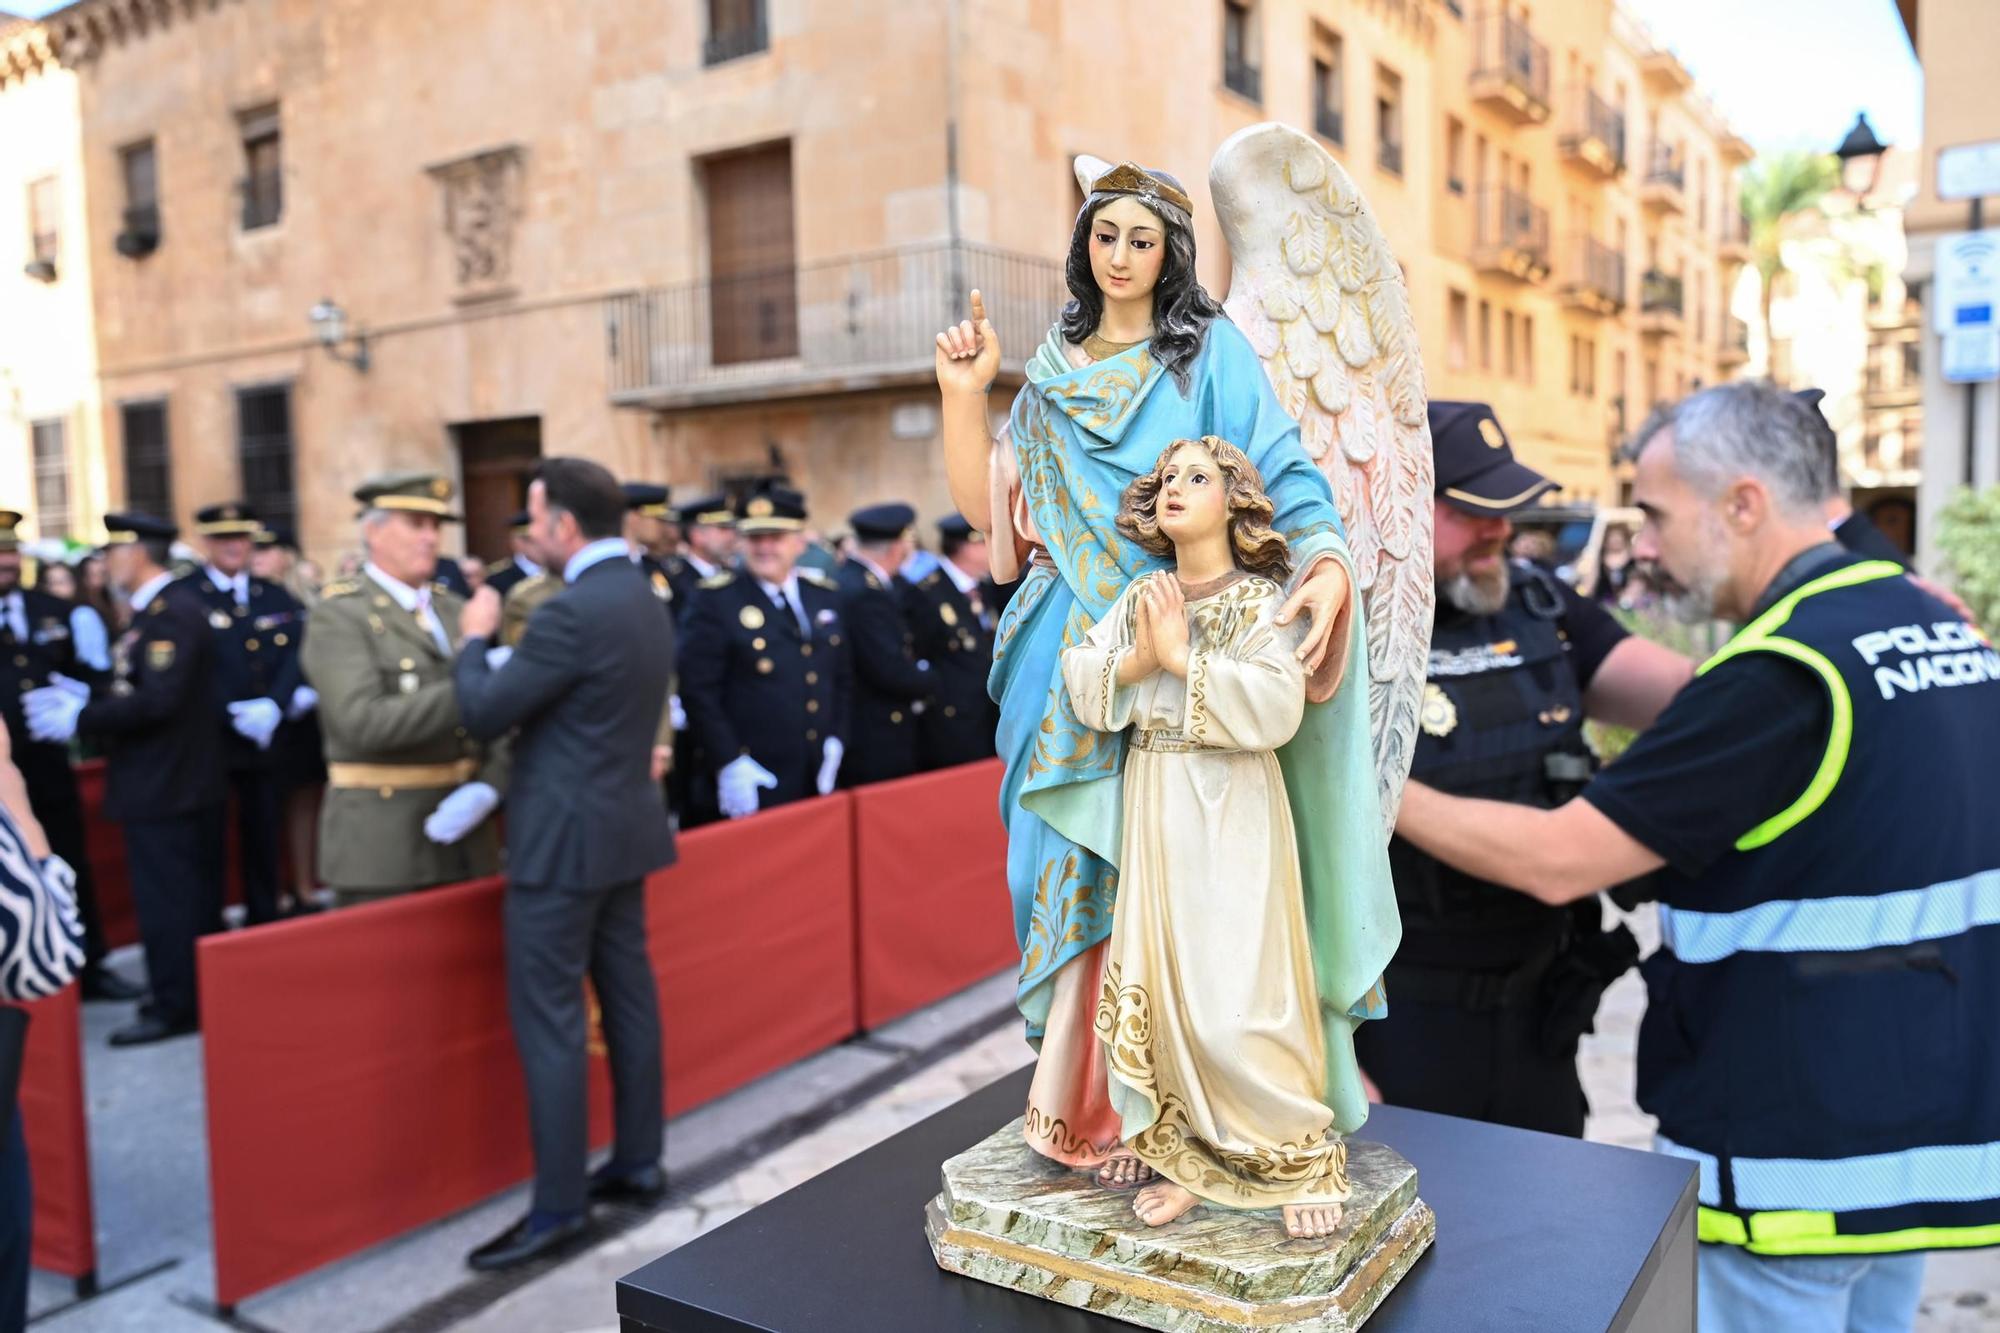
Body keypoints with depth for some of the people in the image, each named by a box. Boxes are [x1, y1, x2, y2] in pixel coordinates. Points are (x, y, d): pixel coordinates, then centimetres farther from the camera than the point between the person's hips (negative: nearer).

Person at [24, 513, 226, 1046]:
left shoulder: (171, 611, -19)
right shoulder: (163, 606, 13)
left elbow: (156, 701, -26)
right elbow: (138, 687, 13)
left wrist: (78, 719, -19)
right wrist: (81, 698, 1)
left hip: (163, 783, -10)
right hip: (180, 778, 10)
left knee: (165, 897, -2)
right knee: (195, 892, 16)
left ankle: (174, 1006, 7)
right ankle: (205, 995, 27)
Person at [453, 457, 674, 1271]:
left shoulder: (573, 612, -21)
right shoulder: (643, 599, 9)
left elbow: (482, 715, -17)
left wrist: (475, 639, 0)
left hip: (565, 840, -9)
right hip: (624, 827, 10)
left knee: (549, 1021, -1)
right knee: (628, 998, 15)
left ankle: (559, 1205, 7)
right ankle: (638, 1162, 27)